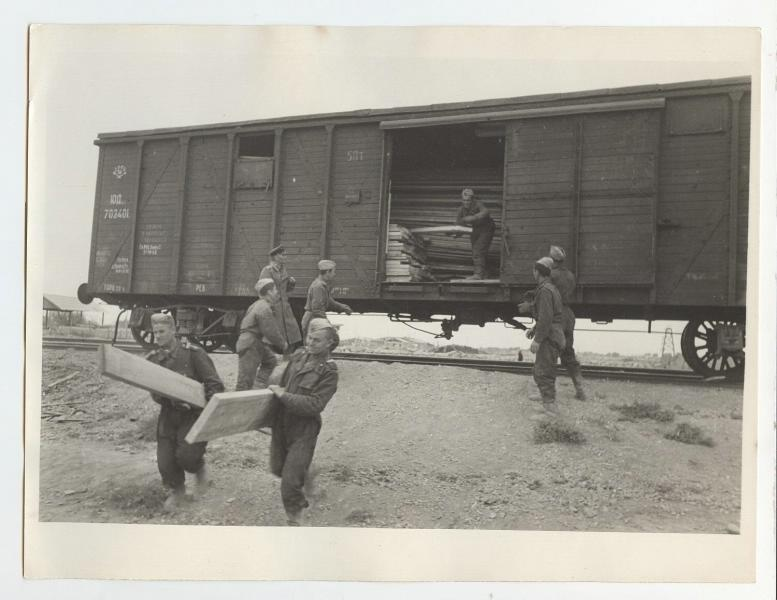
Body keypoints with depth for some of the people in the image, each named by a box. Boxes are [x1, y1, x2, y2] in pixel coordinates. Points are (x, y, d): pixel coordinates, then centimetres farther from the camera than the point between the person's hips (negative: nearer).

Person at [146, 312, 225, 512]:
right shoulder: (152, 358, 2)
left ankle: (200, 468, 18)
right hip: (169, 414, 4)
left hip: (194, 414, -4)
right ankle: (177, 490, 34)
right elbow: (154, 393, 1)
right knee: (165, 461, 3)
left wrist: (208, 410, -22)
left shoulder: (192, 353, -12)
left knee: (186, 455, -19)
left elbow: (215, 385, -11)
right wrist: (168, 398, -20)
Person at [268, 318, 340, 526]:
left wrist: (284, 395, -23)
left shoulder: (328, 371, -16)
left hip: (303, 430, -6)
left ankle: (293, 519, 17)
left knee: (290, 481, -5)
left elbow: (314, 405, -24)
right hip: (281, 423, 6)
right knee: (277, 468, 23)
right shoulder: (299, 355, 1)